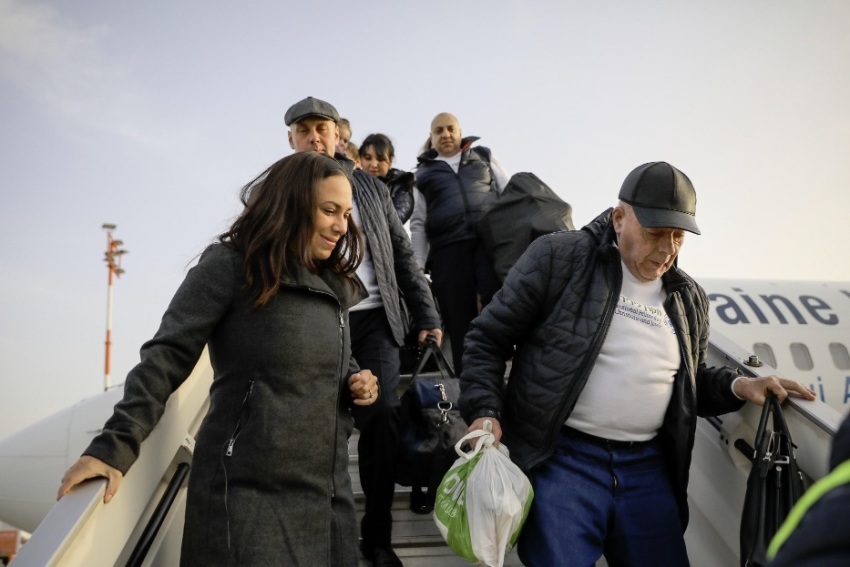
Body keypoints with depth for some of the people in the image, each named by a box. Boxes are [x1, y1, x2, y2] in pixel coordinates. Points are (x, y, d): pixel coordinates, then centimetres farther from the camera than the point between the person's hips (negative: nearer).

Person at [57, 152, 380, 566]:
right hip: (249, 492, -7)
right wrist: (115, 446, -21)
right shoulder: (232, 266, -8)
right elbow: (166, 357, -12)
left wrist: (356, 382, 2)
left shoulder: (336, 286, 14)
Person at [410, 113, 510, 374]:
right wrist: (417, 268, 4)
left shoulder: (483, 156, 22)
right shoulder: (424, 173, 20)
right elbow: (418, 224, 15)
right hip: (448, 248, 0)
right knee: (459, 321, -3)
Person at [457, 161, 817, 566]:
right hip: (561, 457, -5)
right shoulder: (559, 258, -5)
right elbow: (489, 337, -3)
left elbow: (691, 382, 24)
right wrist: (484, 411, -14)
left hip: (648, 469, 6)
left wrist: (737, 386, 4)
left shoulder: (688, 298, 13)